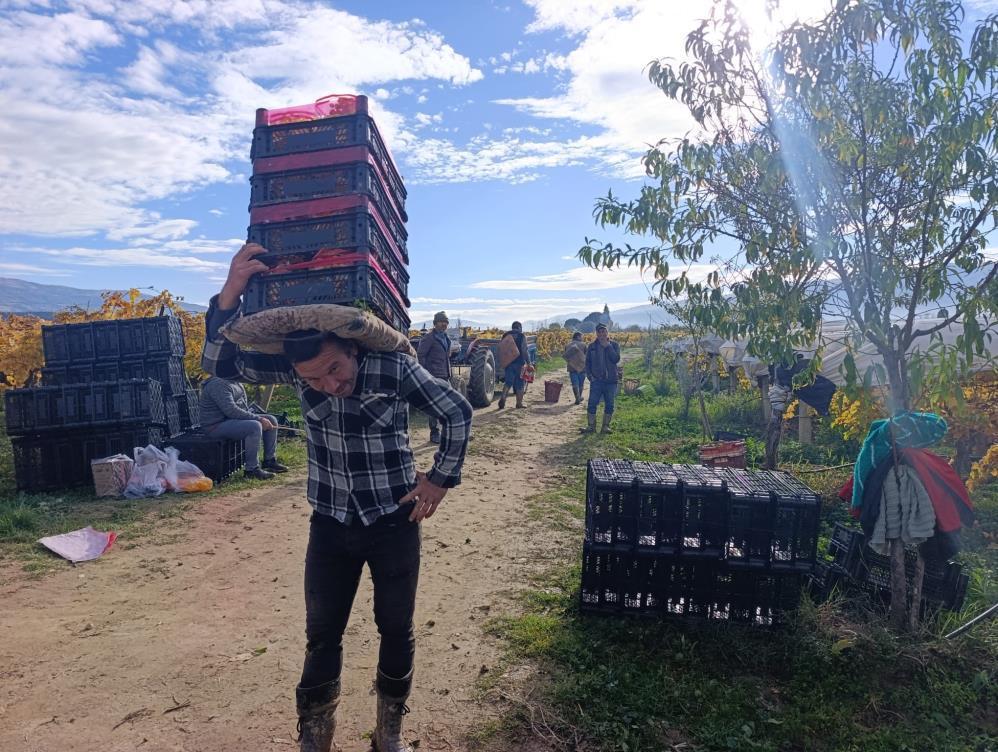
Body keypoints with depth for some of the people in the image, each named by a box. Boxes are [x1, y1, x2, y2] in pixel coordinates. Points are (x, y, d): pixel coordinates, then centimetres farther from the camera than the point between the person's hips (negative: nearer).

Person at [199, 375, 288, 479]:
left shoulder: (236, 382, 10)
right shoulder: (218, 384, -21)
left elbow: (244, 404, 17)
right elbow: (231, 411, -29)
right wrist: (258, 419, -27)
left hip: (234, 418, 10)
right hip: (217, 425, -10)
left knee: (271, 420, 5)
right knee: (254, 426, -32)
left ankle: (269, 461, 11)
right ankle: (252, 469, -23)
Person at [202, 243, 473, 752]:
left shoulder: (395, 368, -21)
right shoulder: (295, 369, -12)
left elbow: (457, 412, -9)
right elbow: (219, 364, -15)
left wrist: (440, 479, -6)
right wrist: (231, 293, -29)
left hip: (393, 523, -2)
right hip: (330, 525, 2)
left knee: (396, 630, 13)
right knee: (322, 634, 12)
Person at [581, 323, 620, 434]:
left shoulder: (614, 345, 3)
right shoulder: (592, 346, 6)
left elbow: (616, 359, -12)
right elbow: (587, 362, 11)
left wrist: (608, 346, -14)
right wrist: (590, 376, -1)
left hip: (611, 380, 0)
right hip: (596, 380, 0)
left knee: (609, 405, 5)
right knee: (592, 403, -4)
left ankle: (606, 426, 14)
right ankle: (591, 426, 2)